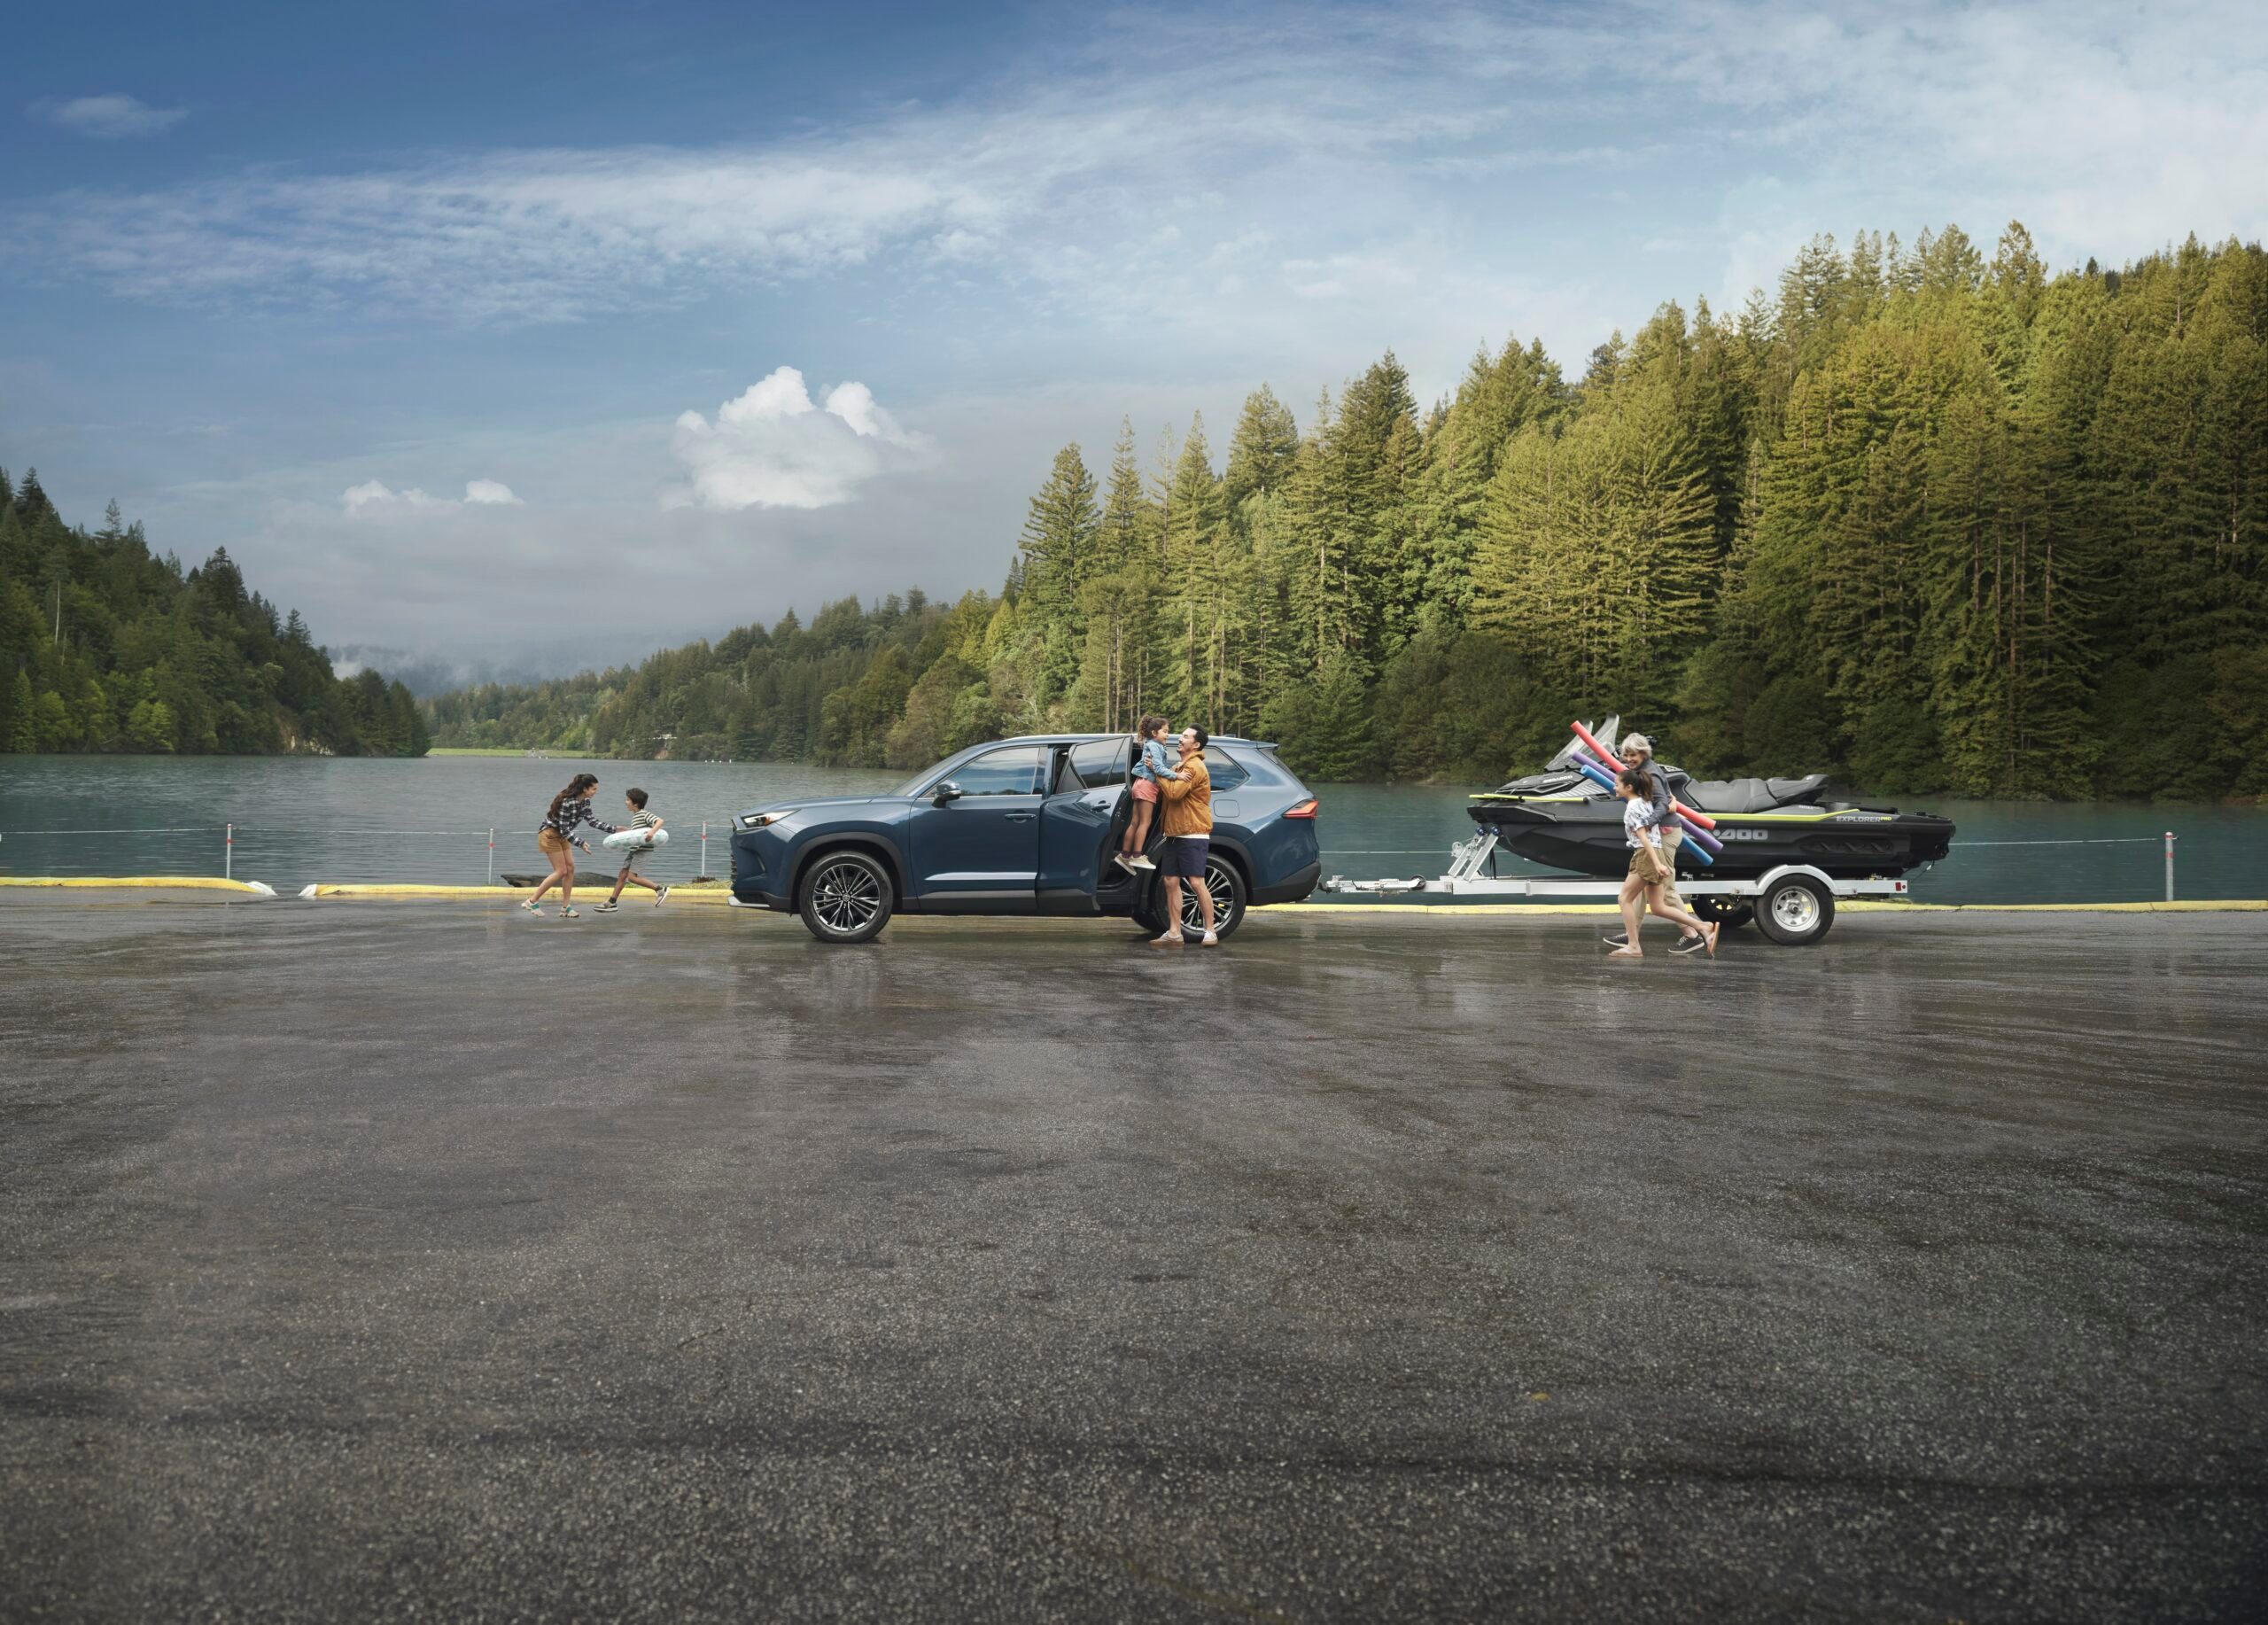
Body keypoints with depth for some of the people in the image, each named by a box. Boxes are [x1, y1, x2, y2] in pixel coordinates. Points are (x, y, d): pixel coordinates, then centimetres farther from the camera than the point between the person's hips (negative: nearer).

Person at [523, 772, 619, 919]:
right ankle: (532, 902, -2)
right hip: (549, 834, -9)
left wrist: (613, 829, 2)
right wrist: (581, 844, -29)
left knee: (570, 868, 1)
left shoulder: (585, 801, -4)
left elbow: (591, 821, 6)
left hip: (562, 836, 9)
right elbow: (564, 829, -27)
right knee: (561, 871, -10)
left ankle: (566, 907, 3)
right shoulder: (567, 802, -30)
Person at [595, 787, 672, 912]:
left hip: (643, 849, -9)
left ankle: (660, 889, -10)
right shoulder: (635, 816, 15)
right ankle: (612, 902, 18)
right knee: (622, 875, 10)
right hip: (634, 849, 9)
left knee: (632, 877, -17)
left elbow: (660, 821, -26)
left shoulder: (644, 814, -13)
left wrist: (652, 831, -41)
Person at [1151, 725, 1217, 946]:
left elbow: (1174, 792, -22)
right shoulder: (1183, 766, 21)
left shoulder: (1194, 767, -12)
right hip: (1175, 834, 10)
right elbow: (1167, 791, 17)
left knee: (1197, 882, -10)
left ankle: (1210, 932, -6)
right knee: (1172, 882, 5)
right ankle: (1174, 932, 7)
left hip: (1193, 835, -10)